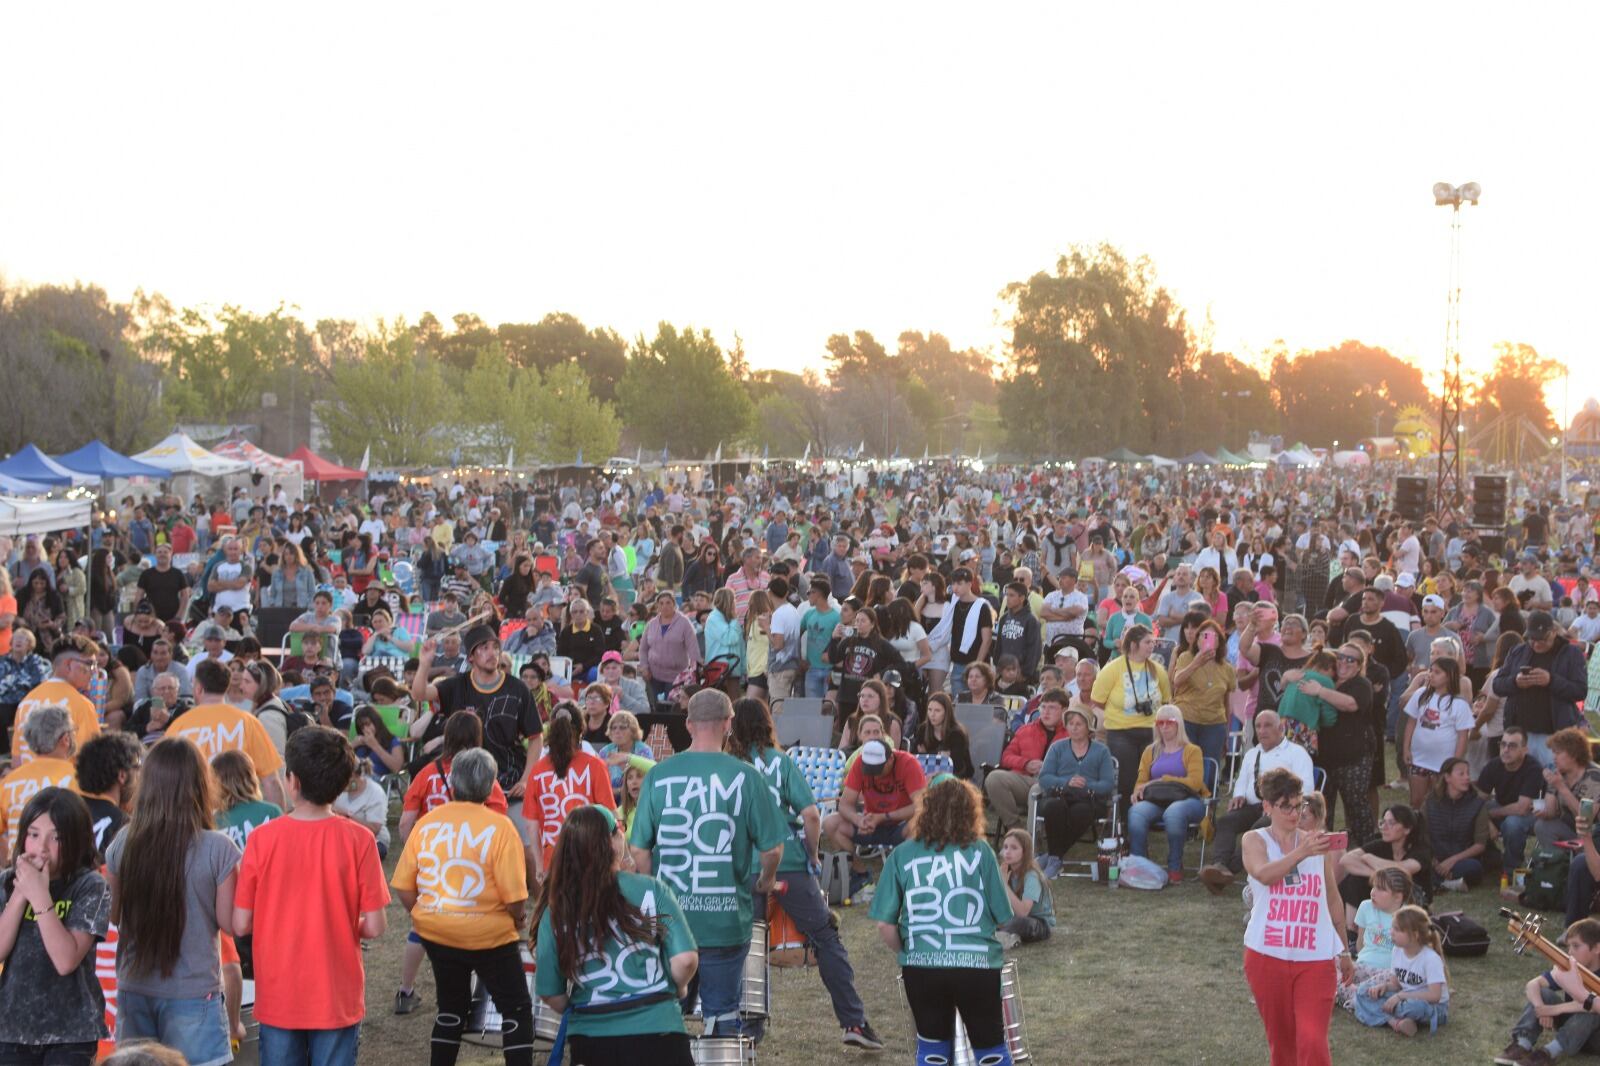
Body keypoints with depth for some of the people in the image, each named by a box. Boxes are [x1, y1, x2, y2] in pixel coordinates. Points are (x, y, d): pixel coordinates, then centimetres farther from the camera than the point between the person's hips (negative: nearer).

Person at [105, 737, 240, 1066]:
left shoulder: (123, 842, -5)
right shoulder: (218, 849, -15)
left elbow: (112, 915, 5)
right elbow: (229, 923, -7)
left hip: (134, 988, 4)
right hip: (193, 994, -3)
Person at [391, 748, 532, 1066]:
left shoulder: (426, 823, -4)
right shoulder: (499, 827, -15)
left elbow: (403, 887, -2)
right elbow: (514, 896, -17)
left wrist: (427, 918, 14)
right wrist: (519, 920, 3)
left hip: (435, 933, 4)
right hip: (489, 935, -4)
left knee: (452, 1007, 22)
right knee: (517, 1010, 10)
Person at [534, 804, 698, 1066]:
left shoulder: (556, 911, -3)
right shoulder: (650, 889, -8)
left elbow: (550, 993, 0)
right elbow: (685, 959, -12)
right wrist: (678, 989, 9)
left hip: (590, 1038, 2)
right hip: (656, 1033, -2)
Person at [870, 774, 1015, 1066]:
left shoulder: (902, 855, 0)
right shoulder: (980, 851, -3)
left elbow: (885, 924, -2)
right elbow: (1003, 919, 1)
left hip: (922, 967, 1)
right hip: (977, 965, -1)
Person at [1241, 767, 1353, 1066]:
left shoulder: (1317, 843, 6)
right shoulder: (1255, 840, -1)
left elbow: (1333, 900, 16)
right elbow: (1263, 873, -24)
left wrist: (1344, 951, 21)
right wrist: (1301, 853, -39)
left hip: (1315, 958, 0)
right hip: (1267, 955, 0)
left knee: (1313, 1041, -13)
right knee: (1281, 1041, 12)